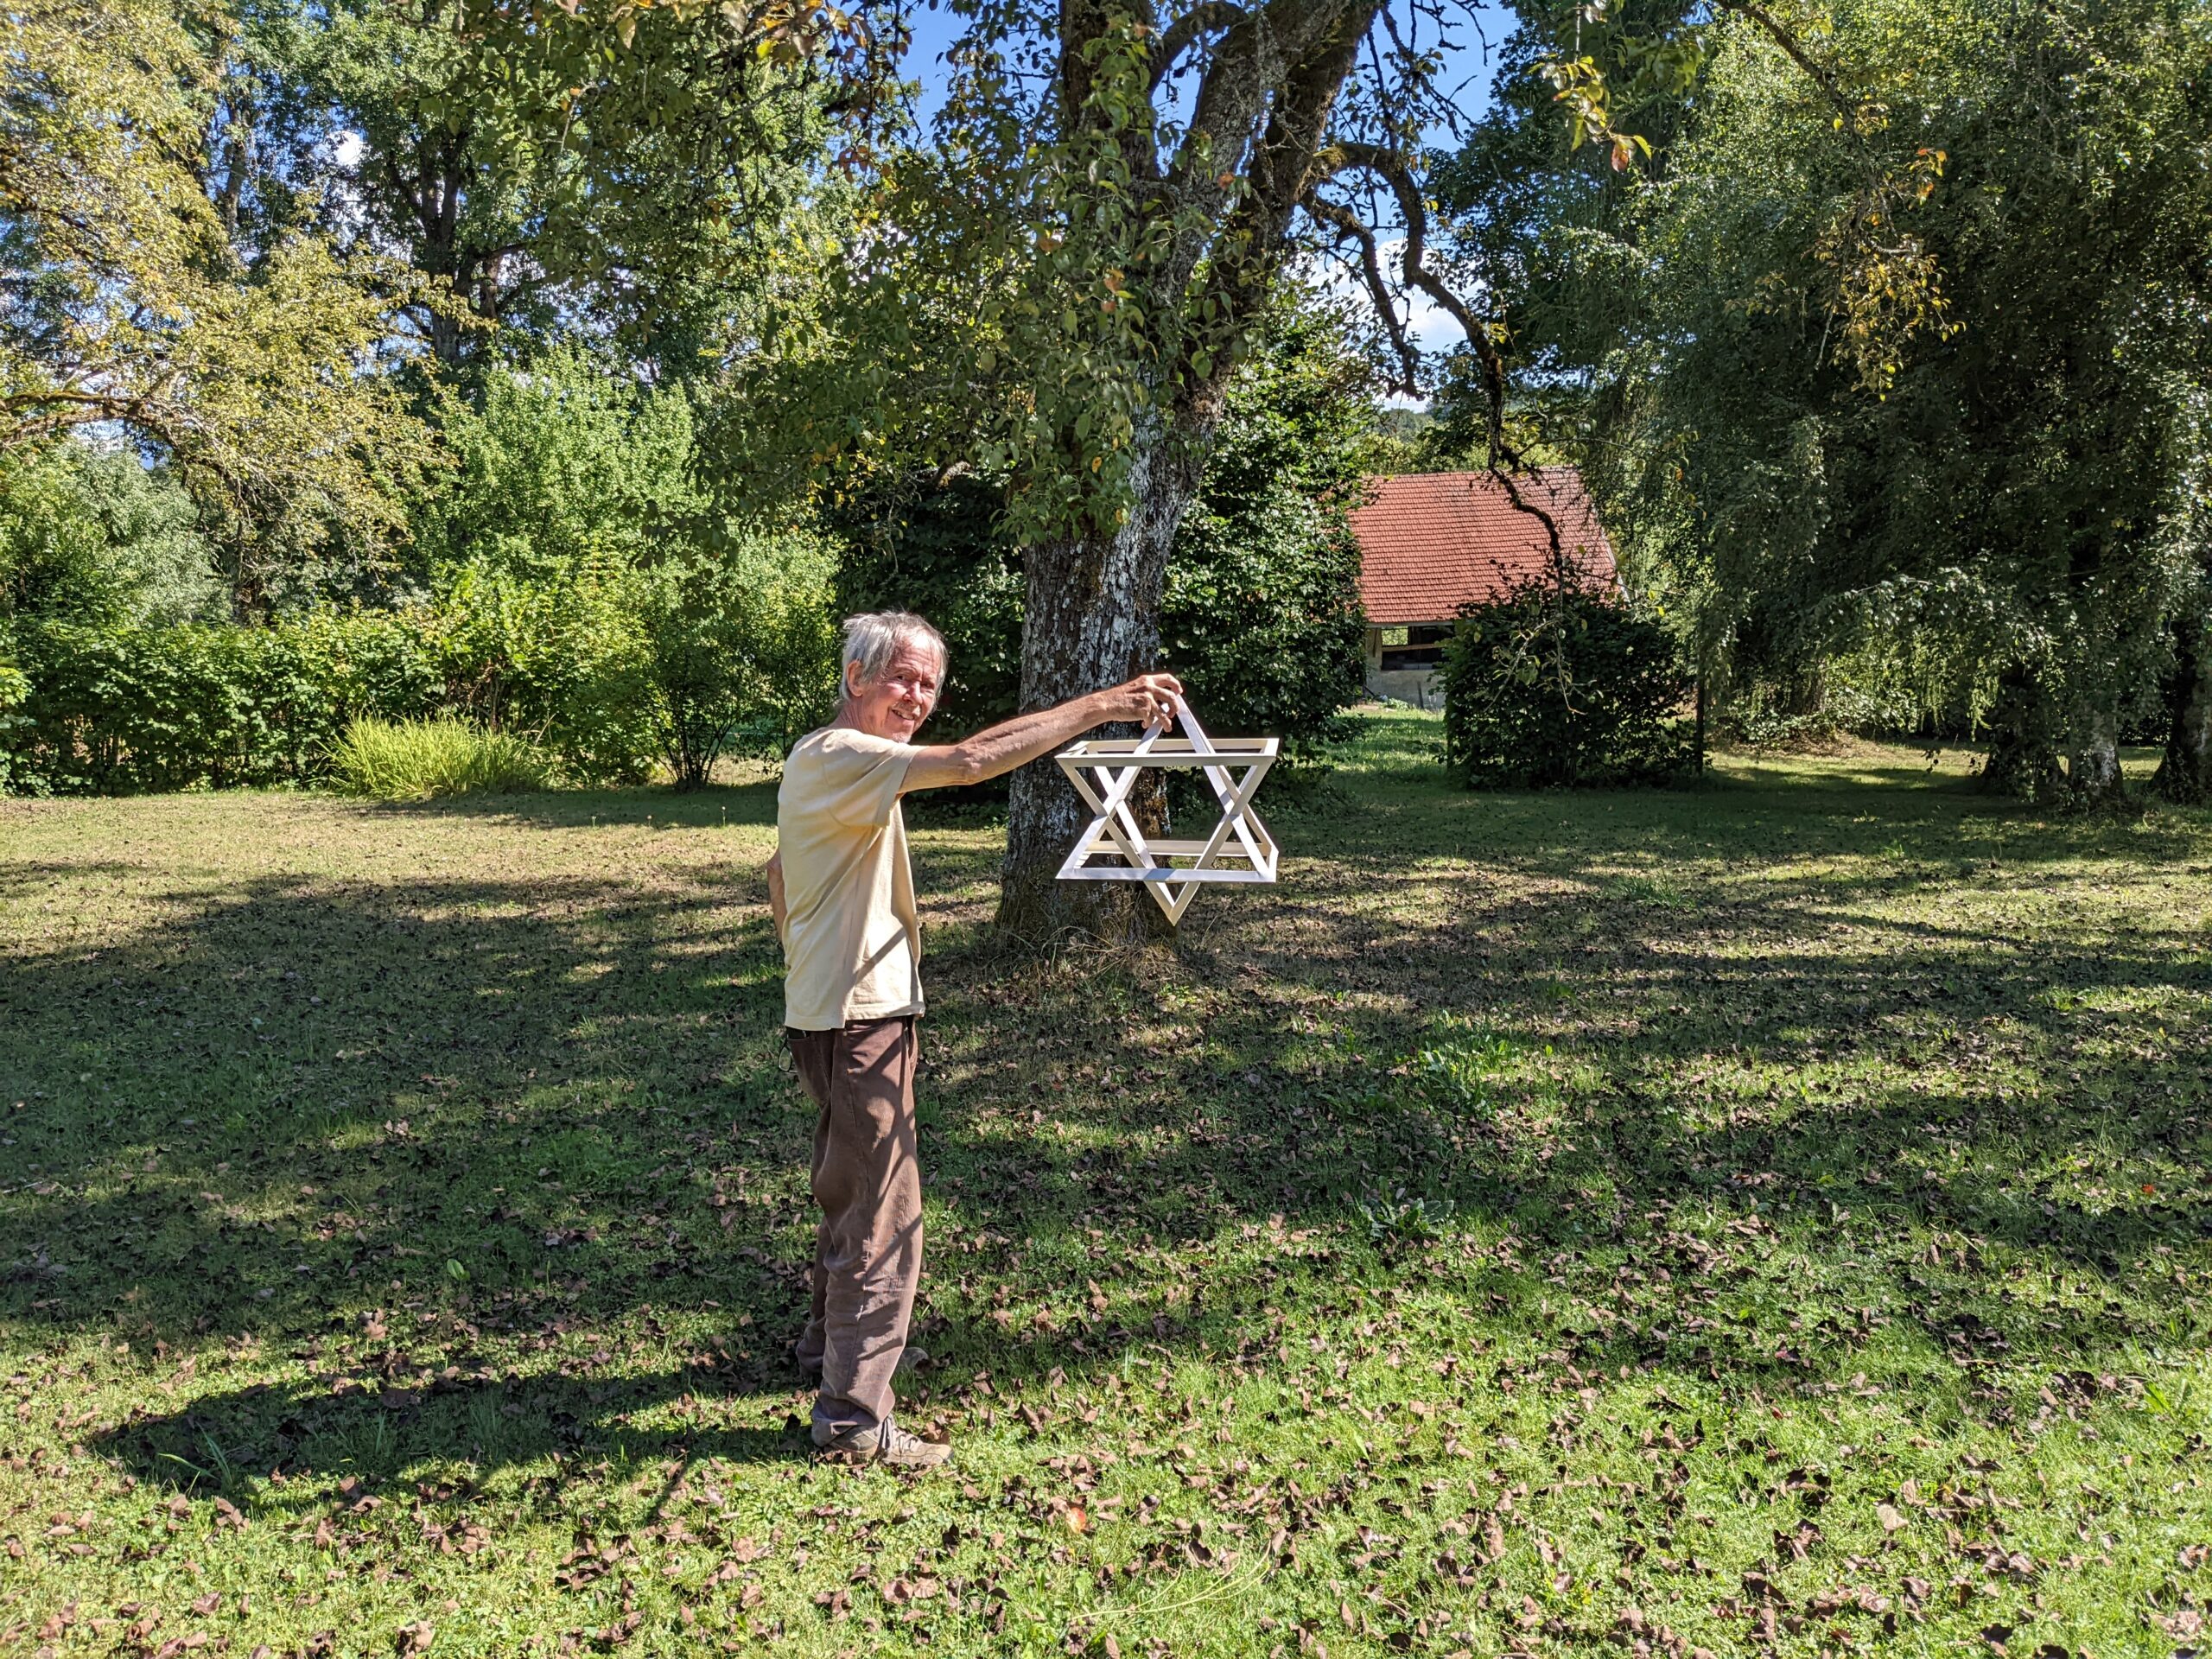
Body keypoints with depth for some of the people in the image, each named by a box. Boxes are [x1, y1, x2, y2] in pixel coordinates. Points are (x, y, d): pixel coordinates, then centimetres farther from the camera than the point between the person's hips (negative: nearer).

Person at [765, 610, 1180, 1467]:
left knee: (851, 1187, 24)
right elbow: (971, 761, -33)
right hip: (855, 1019, -11)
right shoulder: (839, 756, -19)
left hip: (837, 1011, 11)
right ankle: (853, 1416, 4)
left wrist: (806, 963, 24)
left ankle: (832, 1338, 43)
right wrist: (1102, 706, -33)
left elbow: (779, 873, 22)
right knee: (881, 1211, -5)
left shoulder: (828, 762, 14)